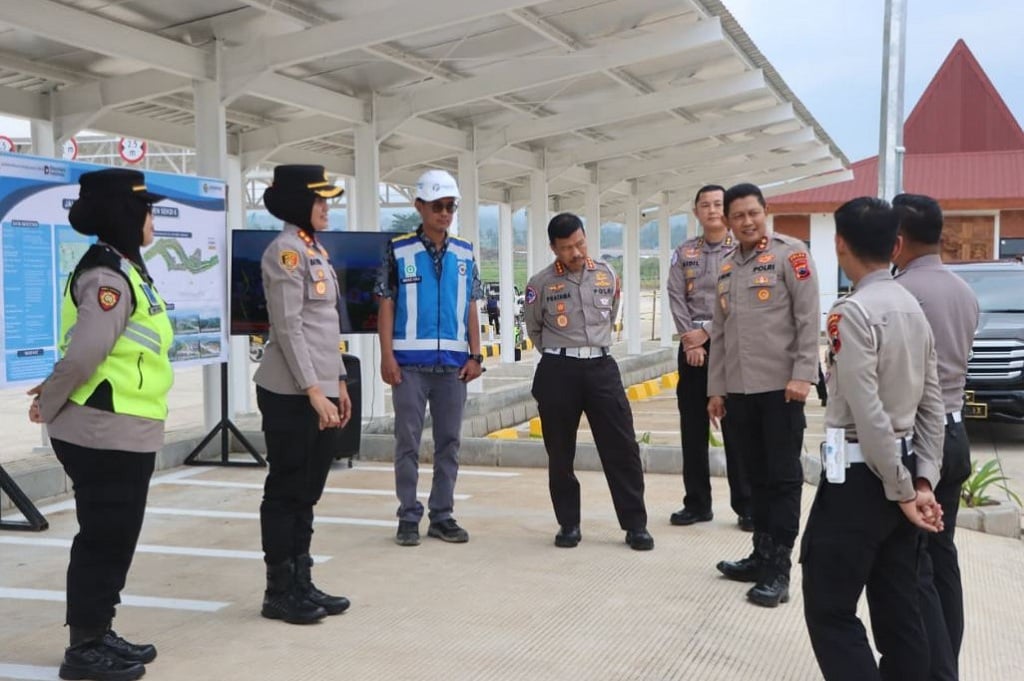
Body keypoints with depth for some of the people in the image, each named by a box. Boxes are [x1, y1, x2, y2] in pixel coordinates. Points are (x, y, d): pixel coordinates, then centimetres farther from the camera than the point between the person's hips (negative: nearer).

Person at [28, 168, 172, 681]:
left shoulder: (124, 270, 15)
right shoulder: (108, 277, -18)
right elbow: (85, 352, -24)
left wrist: (56, 392, 5)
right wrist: (50, 405, -10)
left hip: (125, 434, 10)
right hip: (106, 435, -9)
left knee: (116, 538, 16)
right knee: (103, 540, 0)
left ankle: (99, 635, 27)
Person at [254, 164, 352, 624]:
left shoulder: (317, 250, 16)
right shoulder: (286, 250, -12)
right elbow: (289, 328, -18)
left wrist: (338, 384, 17)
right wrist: (313, 391, -20)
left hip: (320, 392, 9)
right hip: (292, 395, -9)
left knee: (307, 493, 14)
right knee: (285, 493, 0)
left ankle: (301, 584, 22)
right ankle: (279, 592, 10)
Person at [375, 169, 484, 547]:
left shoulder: (464, 253, 9)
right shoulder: (399, 251, 0)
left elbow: (471, 308, 10)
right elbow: (386, 306, -1)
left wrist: (475, 355, 3)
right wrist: (387, 356, -8)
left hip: (453, 363, 3)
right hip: (410, 362, -3)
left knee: (449, 441, 8)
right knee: (408, 441, 2)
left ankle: (442, 515, 17)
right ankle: (408, 516, 10)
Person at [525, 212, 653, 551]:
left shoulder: (606, 275, 5)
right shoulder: (541, 283, -3)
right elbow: (534, 329, 12)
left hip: (601, 366, 2)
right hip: (558, 371, -2)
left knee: (622, 447, -1)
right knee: (560, 453, 5)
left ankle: (635, 525, 8)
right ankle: (568, 524, 20)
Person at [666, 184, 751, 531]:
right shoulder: (684, 253, 10)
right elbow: (676, 299, 2)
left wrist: (707, 332, -12)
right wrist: (691, 341, -9)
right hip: (691, 347, 3)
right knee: (693, 429, 7)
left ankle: (745, 505, 8)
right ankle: (697, 503, 17)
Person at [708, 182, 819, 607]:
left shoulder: (790, 254, -4)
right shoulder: (726, 267, 15)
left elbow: (808, 318, -9)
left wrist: (803, 375, -16)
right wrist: (716, 387, 14)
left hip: (780, 387, -6)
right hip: (739, 390, 6)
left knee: (783, 477, 0)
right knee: (757, 476, 13)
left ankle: (778, 569, 4)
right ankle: (762, 555, 22)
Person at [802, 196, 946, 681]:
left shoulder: (852, 311, -16)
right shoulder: (913, 308, 10)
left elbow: (867, 413, -20)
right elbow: (931, 406, 9)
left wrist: (901, 490, -13)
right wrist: (922, 481, 6)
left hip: (860, 474, -8)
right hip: (902, 468, 8)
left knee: (830, 612, -1)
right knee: (898, 609, 14)